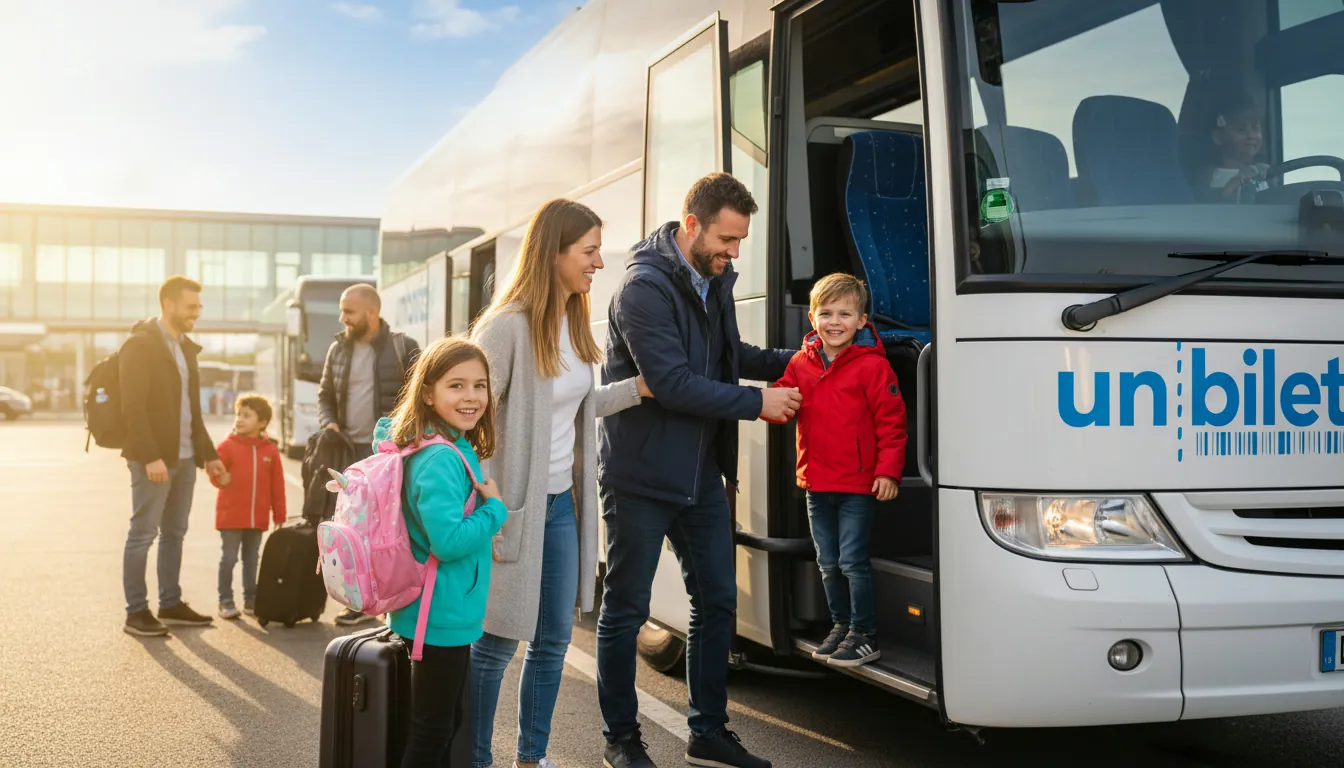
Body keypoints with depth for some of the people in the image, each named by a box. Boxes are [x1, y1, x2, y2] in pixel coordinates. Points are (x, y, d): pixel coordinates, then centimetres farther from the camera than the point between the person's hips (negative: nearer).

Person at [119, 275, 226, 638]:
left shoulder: (185, 347, 16)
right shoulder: (140, 345, -10)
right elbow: (133, 407, -17)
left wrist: (208, 454, 17)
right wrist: (150, 457, -22)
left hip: (184, 457, 8)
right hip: (153, 458, -8)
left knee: (174, 533, 12)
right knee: (143, 533, -3)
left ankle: (171, 604, 20)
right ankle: (136, 612, 3)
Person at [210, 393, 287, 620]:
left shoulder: (270, 450, 3)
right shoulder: (228, 446, -4)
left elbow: (277, 486, 5)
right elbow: (216, 472, -3)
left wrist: (279, 516, 5)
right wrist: (220, 479, -27)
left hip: (257, 518, 3)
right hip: (230, 516, -3)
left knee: (252, 560, 12)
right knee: (229, 558, 0)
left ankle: (251, 600, 22)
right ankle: (226, 601, 9)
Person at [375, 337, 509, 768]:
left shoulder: (458, 449, 5)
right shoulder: (441, 460, -24)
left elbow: (385, 431, 23)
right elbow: (449, 541, -32)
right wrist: (495, 508, -17)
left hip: (448, 614, 10)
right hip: (443, 616, -10)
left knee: (450, 721, 22)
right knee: (432, 731, 3)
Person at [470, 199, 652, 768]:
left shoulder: (574, 322, 6)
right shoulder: (509, 326, -19)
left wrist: (638, 388, 6)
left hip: (563, 502, 8)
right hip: (516, 505, -8)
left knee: (554, 639, 14)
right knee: (498, 641, 4)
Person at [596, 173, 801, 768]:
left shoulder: (715, 279, 9)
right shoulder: (645, 287, -18)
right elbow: (672, 383, -24)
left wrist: (788, 362, 6)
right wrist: (756, 402, -18)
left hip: (701, 473, 8)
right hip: (641, 476, -8)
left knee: (716, 601, 11)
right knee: (626, 609, 4)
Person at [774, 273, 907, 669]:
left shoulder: (872, 366, -11)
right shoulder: (801, 363, 6)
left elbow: (892, 421, -11)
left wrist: (889, 470, -16)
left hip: (858, 484, -6)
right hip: (816, 483, 6)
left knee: (853, 561, -4)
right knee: (828, 563, 16)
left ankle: (864, 635, 9)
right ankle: (841, 625, 31)